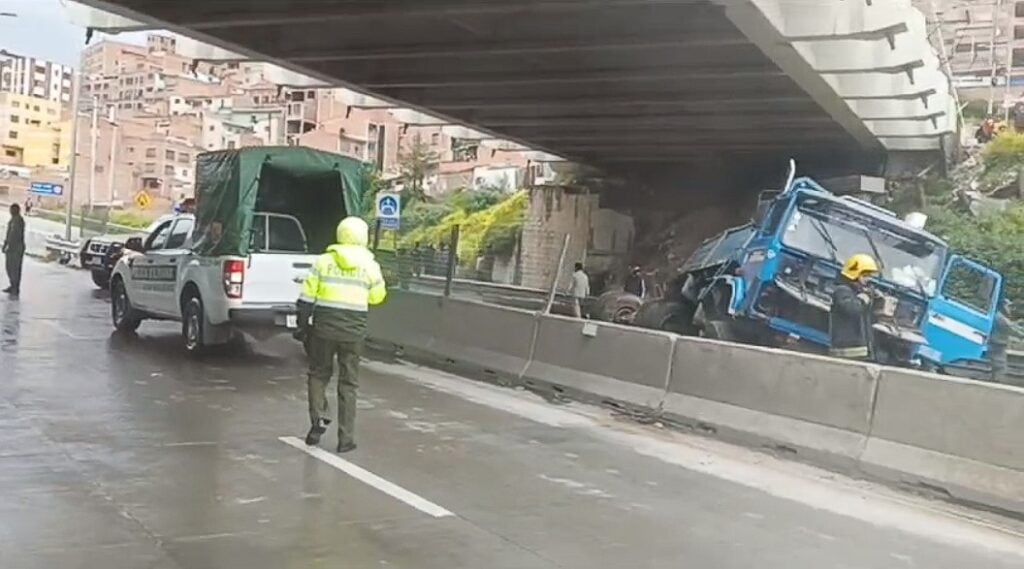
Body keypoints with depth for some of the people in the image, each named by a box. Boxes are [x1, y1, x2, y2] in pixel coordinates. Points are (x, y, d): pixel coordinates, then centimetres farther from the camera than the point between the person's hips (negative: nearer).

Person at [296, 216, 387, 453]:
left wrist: (303, 325, 5)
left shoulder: (323, 261, 0)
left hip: (324, 327, 0)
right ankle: (346, 438, 11)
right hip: (354, 331, 0)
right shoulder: (370, 265, 1)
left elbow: (307, 296, -1)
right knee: (348, 383, 9)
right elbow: (377, 297, 12)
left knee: (319, 374, 19)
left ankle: (319, 418, 0)